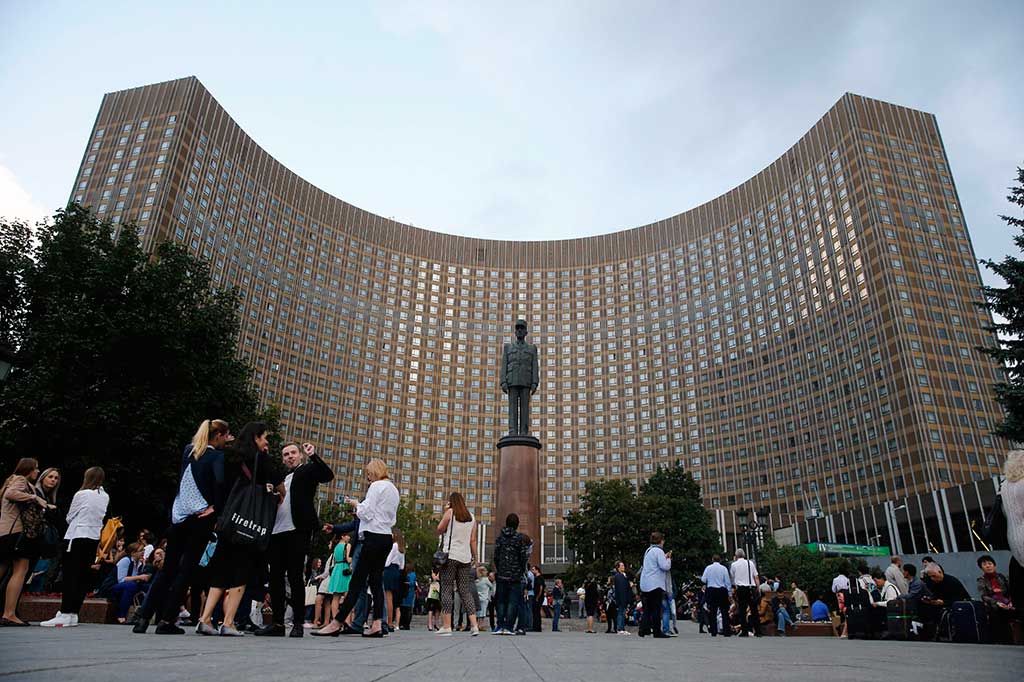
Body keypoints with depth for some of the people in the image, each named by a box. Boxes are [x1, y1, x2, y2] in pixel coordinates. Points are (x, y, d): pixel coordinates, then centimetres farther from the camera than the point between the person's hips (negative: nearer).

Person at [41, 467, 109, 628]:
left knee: (70, 576, -3)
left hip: (78, 536, -5)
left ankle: (64, 614, -6)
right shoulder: (105, 497, 6)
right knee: (83, 577, 8)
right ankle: (74, 613, 10)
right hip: (94, 538, 5)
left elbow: (69, 517, 2)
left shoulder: (81, 494, -9)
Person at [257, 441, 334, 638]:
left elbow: (328, 475, -11)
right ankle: (277, 623, 13)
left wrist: (313, 455, -17)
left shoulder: (308, 470, 7)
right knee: (275, 577, 5)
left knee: (295, 577, -5)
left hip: (297, 531, -6)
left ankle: (297, 623, 1)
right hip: (276, 532, 6)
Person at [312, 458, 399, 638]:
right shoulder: (394, 489, 20)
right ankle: (377, 624, 0)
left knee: (357, 581, -8)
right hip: (387, 537, 9)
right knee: (376, 580, 6)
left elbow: (366, 513, -13)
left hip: (374, 537, -9)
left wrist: (356, 504, 5)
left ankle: (336, 624, -6)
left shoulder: (377, 486, -7)